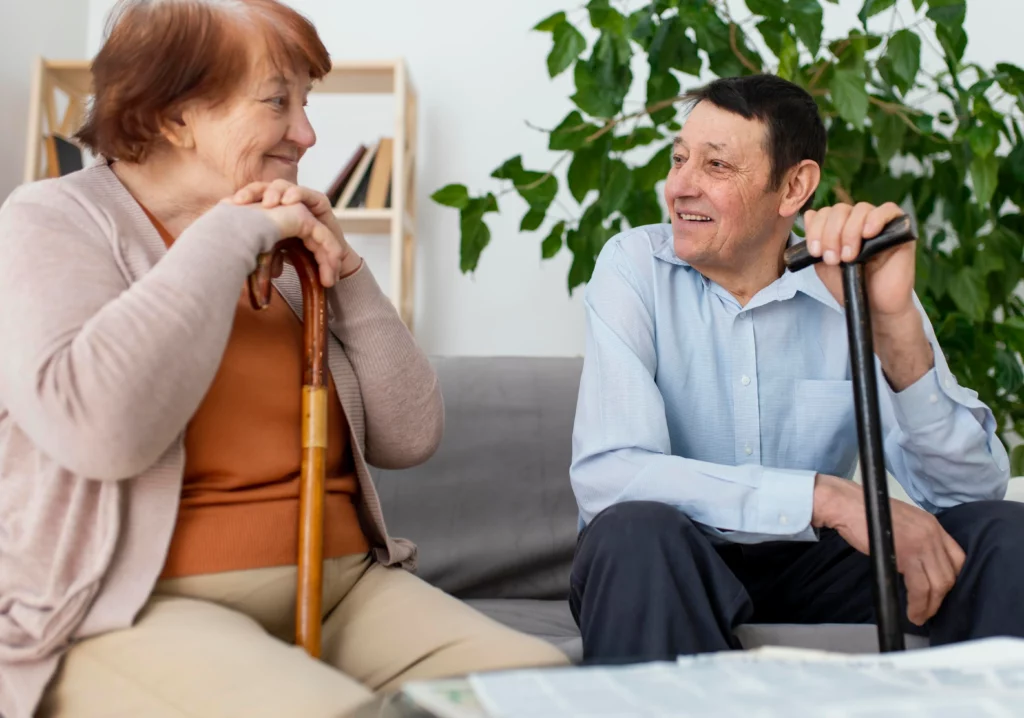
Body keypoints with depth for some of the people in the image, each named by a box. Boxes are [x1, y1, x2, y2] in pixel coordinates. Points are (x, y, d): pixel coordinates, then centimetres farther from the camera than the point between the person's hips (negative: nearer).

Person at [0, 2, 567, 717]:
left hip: (340, 585, 5)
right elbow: (98, 428, -23)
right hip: (136, 610, -5)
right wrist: (230, 235, -14)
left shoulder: (291, 253, 13)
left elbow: (410, 438, 10)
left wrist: (346, 272, -1)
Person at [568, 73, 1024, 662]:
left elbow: (970, 492, -16)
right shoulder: (636, 267, -12)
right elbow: (603, 475, -26)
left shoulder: (855, 284, -6)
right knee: (636, 531, -34)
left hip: (809, 568, 3)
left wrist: (894, 321, -31)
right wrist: (825, 497, -30)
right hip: (666, 569, -2)